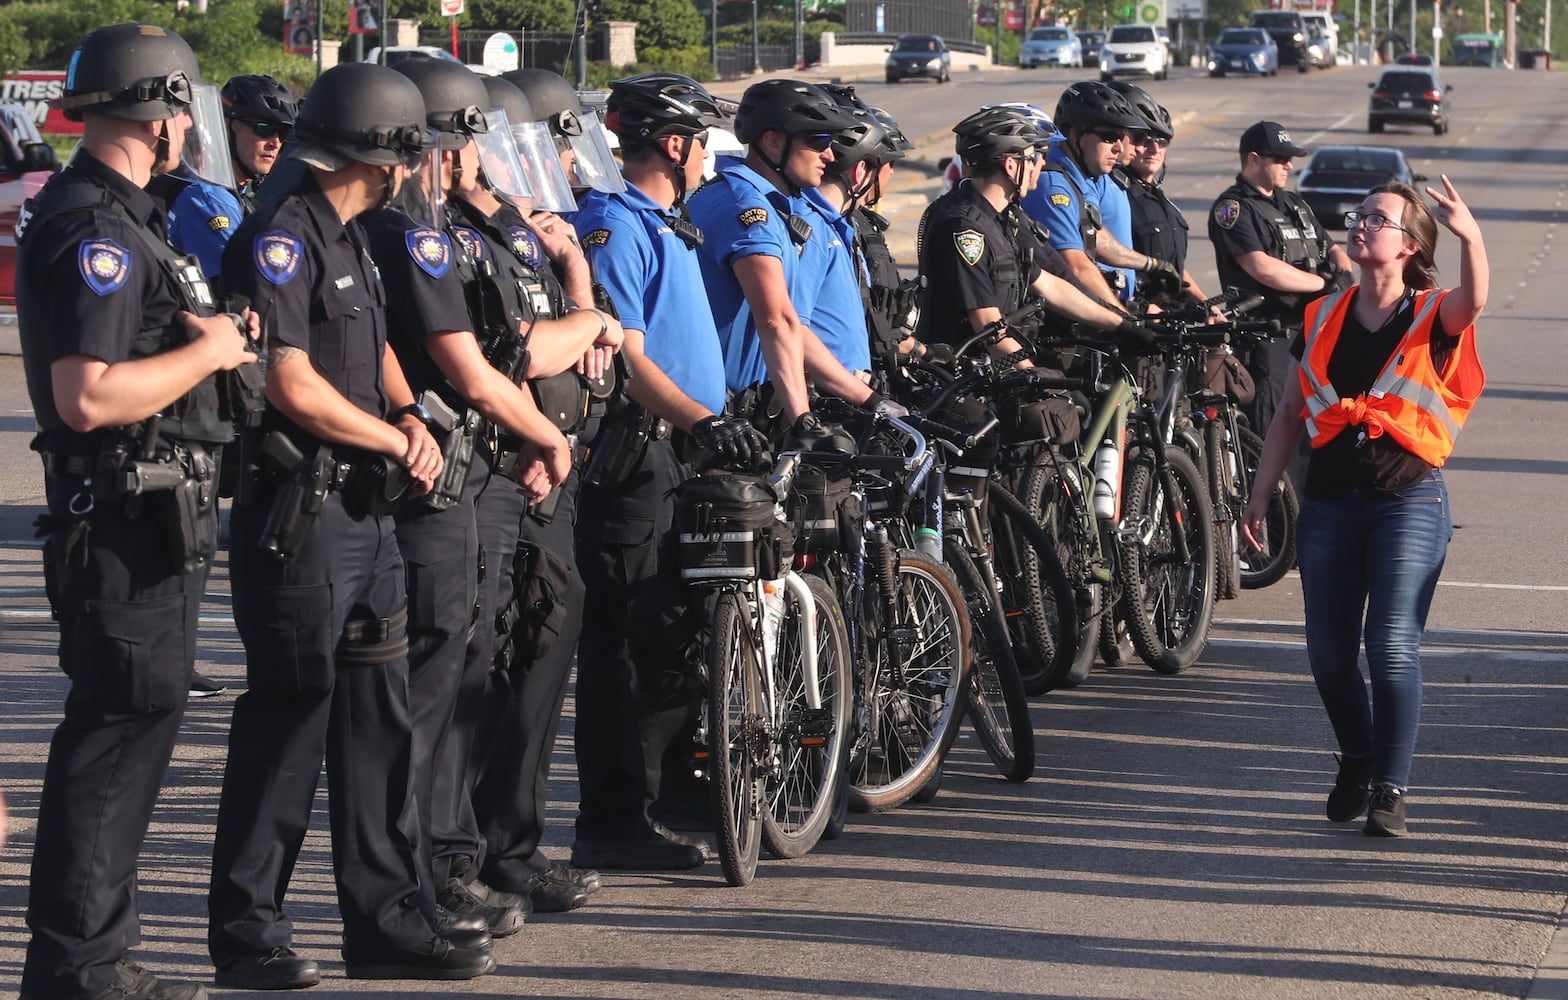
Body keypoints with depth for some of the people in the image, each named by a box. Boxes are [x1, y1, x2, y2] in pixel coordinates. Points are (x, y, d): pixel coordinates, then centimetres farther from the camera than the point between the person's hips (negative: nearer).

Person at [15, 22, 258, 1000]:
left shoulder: (121, 217, 16)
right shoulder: (94, 230, -18)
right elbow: (89, 397, -27)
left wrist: (204, 330, 10)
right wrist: (206, 351, -15)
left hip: (152, 523, 11)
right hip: (124, 523, -11)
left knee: (136, 724, 15)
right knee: (121, 727, -7)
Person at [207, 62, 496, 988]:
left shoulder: (348, 239, 16)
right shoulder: (281, 238, -14)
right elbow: (295, 385, -20)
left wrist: (410, 416, 7)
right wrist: (399, 441, -8)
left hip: (367, 513, 10)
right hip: (300, 517, -10)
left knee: (379, 719, 11)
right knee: (288, 720, -4)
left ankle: (390, 915, 17)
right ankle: (247, 929, 4)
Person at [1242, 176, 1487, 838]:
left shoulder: (1432, 318, -3)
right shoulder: (1323, 318, 10)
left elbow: (1472, 301, -28)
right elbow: (1290, 414, 14)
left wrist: (1470, 237, -47)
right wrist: (1260, 497, 9)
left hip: (1409, 498, -4)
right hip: (1331, 497, 4)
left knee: (1393, 648, -12)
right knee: (1328, 651, 7)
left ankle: (1391, 788, -1)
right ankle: (1357, 760, 31)